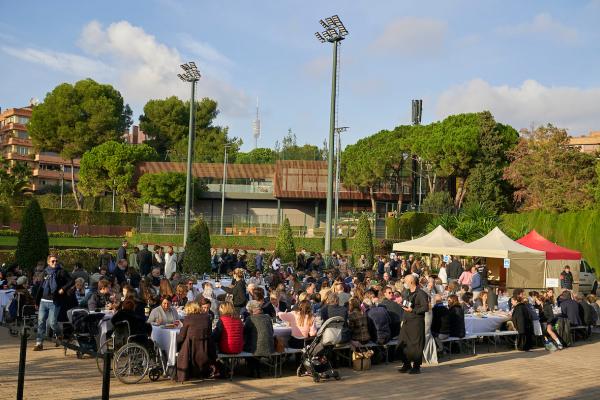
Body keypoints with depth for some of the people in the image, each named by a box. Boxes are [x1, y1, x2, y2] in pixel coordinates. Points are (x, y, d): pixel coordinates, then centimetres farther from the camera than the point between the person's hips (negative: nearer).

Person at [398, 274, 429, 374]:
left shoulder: (421, 294, -10)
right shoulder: (408, 293, 17)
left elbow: (426, 308, -17)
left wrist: (413, 310, -23)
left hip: (417, 322, -8)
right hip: (407, 322, 8)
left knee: (416, 345, -3)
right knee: (403, 344, 8)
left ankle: (416, 366, 6)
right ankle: (406, 364, 20)